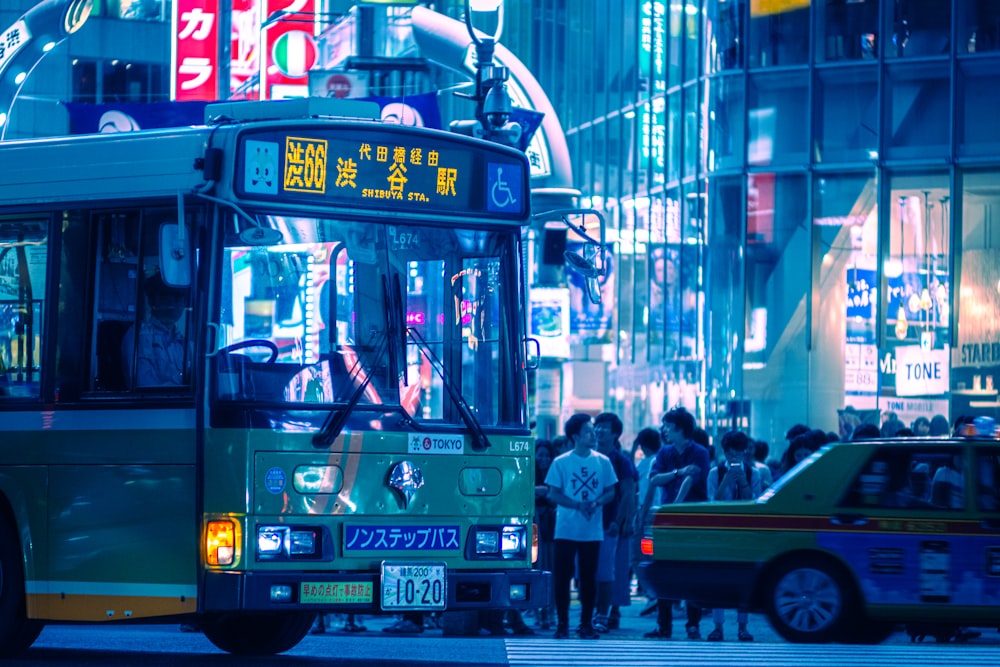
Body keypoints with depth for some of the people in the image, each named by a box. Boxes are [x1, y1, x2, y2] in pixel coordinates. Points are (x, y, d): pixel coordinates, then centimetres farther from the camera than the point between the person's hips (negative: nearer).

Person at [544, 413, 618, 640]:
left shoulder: (603, 462, 6)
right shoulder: (561, 463, 0)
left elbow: (610, 492, 8)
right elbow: (554, 494, -2)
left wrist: (596, 503, -13)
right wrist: (578, 505, -15)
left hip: (592, 530, 2)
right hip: (566, 530, -2)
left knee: (589, 578, 5)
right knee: (562, 576, -1)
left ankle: (587, 624, 12)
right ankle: (562, 624, 5)